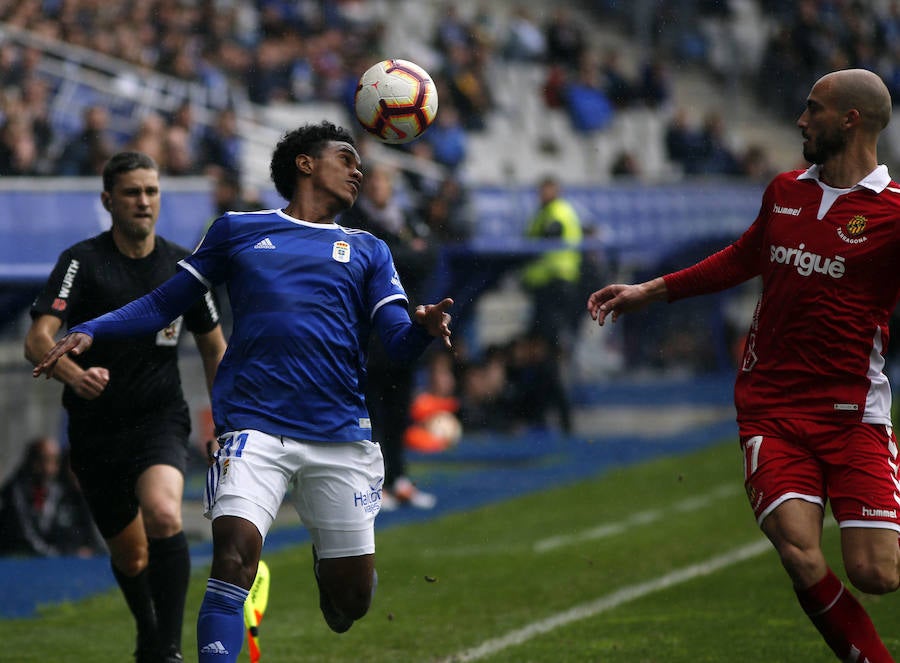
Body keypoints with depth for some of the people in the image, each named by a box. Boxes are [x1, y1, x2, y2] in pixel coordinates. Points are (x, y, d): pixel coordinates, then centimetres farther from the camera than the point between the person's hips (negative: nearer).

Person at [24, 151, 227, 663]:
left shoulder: (182, 265, 2)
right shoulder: (83, 261, -7)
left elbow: (214, 347, 16)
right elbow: (38, 340, -20)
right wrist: (73, 373, -41)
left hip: (161, 421, 0)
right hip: (95, 425, 0)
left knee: (163, 515, -30)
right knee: (130, 557, 11)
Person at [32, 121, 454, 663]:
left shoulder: (368, 250, 18)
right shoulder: (239, 230, 14)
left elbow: (398, 341, 8)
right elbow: (166, 303, 16)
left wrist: (424, 327, -16)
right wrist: (89, 332, 2)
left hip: (341, 434, 2)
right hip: (255, 426, -2)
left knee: (352, 598, 5)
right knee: (236, 547, -25)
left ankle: (326, 556, 40)